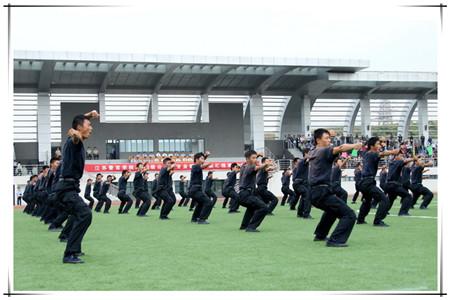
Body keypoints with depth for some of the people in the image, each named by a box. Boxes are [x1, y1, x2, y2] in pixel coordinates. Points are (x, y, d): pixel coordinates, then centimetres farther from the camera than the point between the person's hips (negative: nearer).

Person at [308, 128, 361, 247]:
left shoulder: (313, 152, 17)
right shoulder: (324, 151, -8)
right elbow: (340, 148, -29)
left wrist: (327, 134, 31)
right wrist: (354, 145, -35)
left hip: (314, 193, 10)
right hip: (322, 192, -10)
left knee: (332, 210, 39)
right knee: (349, 215, -12)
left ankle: (320, 235, 44)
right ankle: (335, 240, -22)